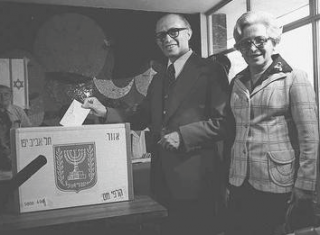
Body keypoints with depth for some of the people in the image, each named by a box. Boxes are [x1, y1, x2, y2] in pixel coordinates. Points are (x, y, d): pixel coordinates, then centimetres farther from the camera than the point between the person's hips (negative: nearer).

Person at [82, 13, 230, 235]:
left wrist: (182, 135, -19)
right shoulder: (159, 78, 15)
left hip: (193, 177, -6)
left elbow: (224, 122, -12)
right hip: (163, 177, 6)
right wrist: (105, 111, 1)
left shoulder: (210, 70, -6)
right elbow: (140, 119, 14)